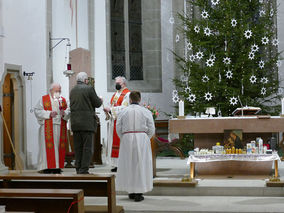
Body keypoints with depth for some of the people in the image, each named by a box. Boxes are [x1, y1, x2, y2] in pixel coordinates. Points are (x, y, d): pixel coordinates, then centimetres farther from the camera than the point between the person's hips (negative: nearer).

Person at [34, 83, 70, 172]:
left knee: (59, 146, 1)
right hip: (47, 127, -3)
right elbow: (37, 111, -3)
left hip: (60, 127, 4)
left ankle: (57, 166, 5)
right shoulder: (43, 99, 5)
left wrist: (64, 113, -15)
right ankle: (47, 166, -7)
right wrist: (49, 114, -14)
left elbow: (68, 111, 7)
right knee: (48, 146, -8)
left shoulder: (63, 100, 15)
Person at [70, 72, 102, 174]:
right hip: (87, 122, -6)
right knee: (87, 147, -2)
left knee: (78, 147, 11)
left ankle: (78, 168, 15)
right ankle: (84, 169, -6)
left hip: (75, 123, 6)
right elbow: (97, 103, -5)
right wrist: (100, 100, 18)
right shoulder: (89, 88, -7)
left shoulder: (72, 90, 11)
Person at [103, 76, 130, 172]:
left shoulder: (127, 94, -6)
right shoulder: (115, 94, 21)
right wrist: (108, 110, 2)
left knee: (121, 142, -9)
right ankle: (116, 165, 8)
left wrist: (111, 109, -19)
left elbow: (124, 107, -17)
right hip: (114, 122, 8)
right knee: (114, 141, 5)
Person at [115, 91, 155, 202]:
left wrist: (124, 140, 11)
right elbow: (151, 129, -2)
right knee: (141, 164, 4)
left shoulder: (123, 112, 1)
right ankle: (138, 193, 1)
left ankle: (131, 192, 15)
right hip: (142, 139, -1)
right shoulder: (146, 112, -1)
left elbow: (118, 128, 0)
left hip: (127, 139, 1)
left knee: (128, 165, 11)